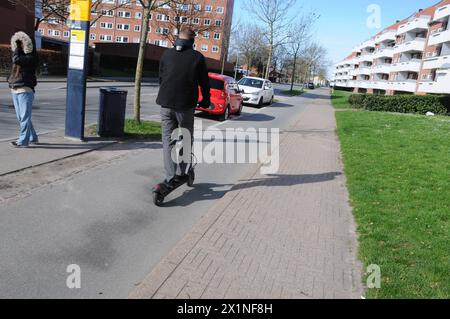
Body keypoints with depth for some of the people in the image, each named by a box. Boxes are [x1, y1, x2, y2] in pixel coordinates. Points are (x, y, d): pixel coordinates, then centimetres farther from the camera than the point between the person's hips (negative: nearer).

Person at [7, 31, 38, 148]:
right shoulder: (19, 55, 16)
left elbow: (16, 59, -20)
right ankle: (32, 138, 19)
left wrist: (18, 47, -8)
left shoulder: (31, 57, -8)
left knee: (24, 116, -7)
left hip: (25, 90, -9)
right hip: (15, 90, 9)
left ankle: (23, 140, -5)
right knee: (21, 117, 11)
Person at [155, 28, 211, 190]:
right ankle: (180, 173, 15)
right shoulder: (197, 57, -2)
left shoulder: (167, 54, 7)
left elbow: (161, 78, 14)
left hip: (166, 104, 2)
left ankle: (170, 177, -4)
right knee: (186, 139, 13)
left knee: (168, 140, 4)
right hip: (186, 105, -2)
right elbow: (204, 82, 2)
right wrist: (206, 100, 17)